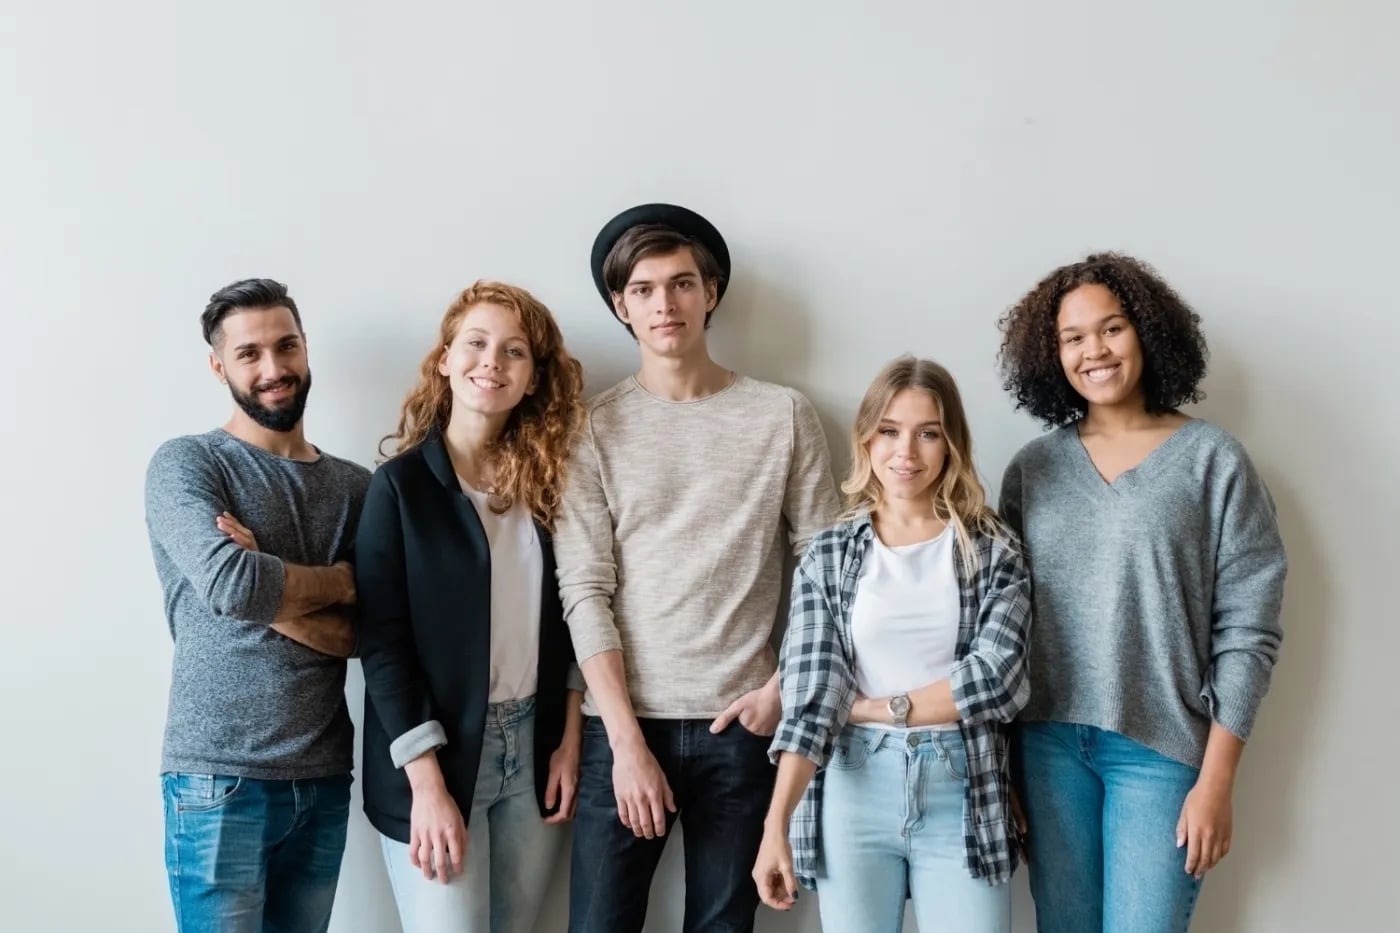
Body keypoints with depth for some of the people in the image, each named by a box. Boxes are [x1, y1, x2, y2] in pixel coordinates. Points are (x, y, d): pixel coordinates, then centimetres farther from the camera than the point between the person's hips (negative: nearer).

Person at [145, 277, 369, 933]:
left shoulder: (354, 486, 9)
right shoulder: (186, 464, -3)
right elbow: (230, 583, -21)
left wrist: (273, 593, -15)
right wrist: (340, 582, -6)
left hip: (324, 780, 4)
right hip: (219, 780, -4)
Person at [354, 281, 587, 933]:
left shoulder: (546, 478, 5)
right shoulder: (402, 483, -7)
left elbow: (563, 623, 9)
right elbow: (382, 643, -11)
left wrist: (569, 739, 2)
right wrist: (427, 782, -16)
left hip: (533, 751, 4)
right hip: (436, 756, -4)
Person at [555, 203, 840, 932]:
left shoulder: (783, 415, 3)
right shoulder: (596, 426, 1)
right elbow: (583, 592, -4)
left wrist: (785, 687, -5)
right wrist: (627, 738, -10)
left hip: (739, 725, 1)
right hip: (622, 724, 0)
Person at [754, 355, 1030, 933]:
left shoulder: (994, 551, 3)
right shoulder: (828, 555, 3)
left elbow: (998, 680, -8)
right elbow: (808, 692, -6)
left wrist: (878, 708, -7)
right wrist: (777, 823, -16)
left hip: (962, 792, 0)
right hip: (854, 790, 1)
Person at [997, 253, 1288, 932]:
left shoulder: (1213, 460, -4)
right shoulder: (1032, 467, 5)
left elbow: (1247, 628, -6)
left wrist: (1215, 780, -9)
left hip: (1162, 748, -3)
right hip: (1048, 743, 3)